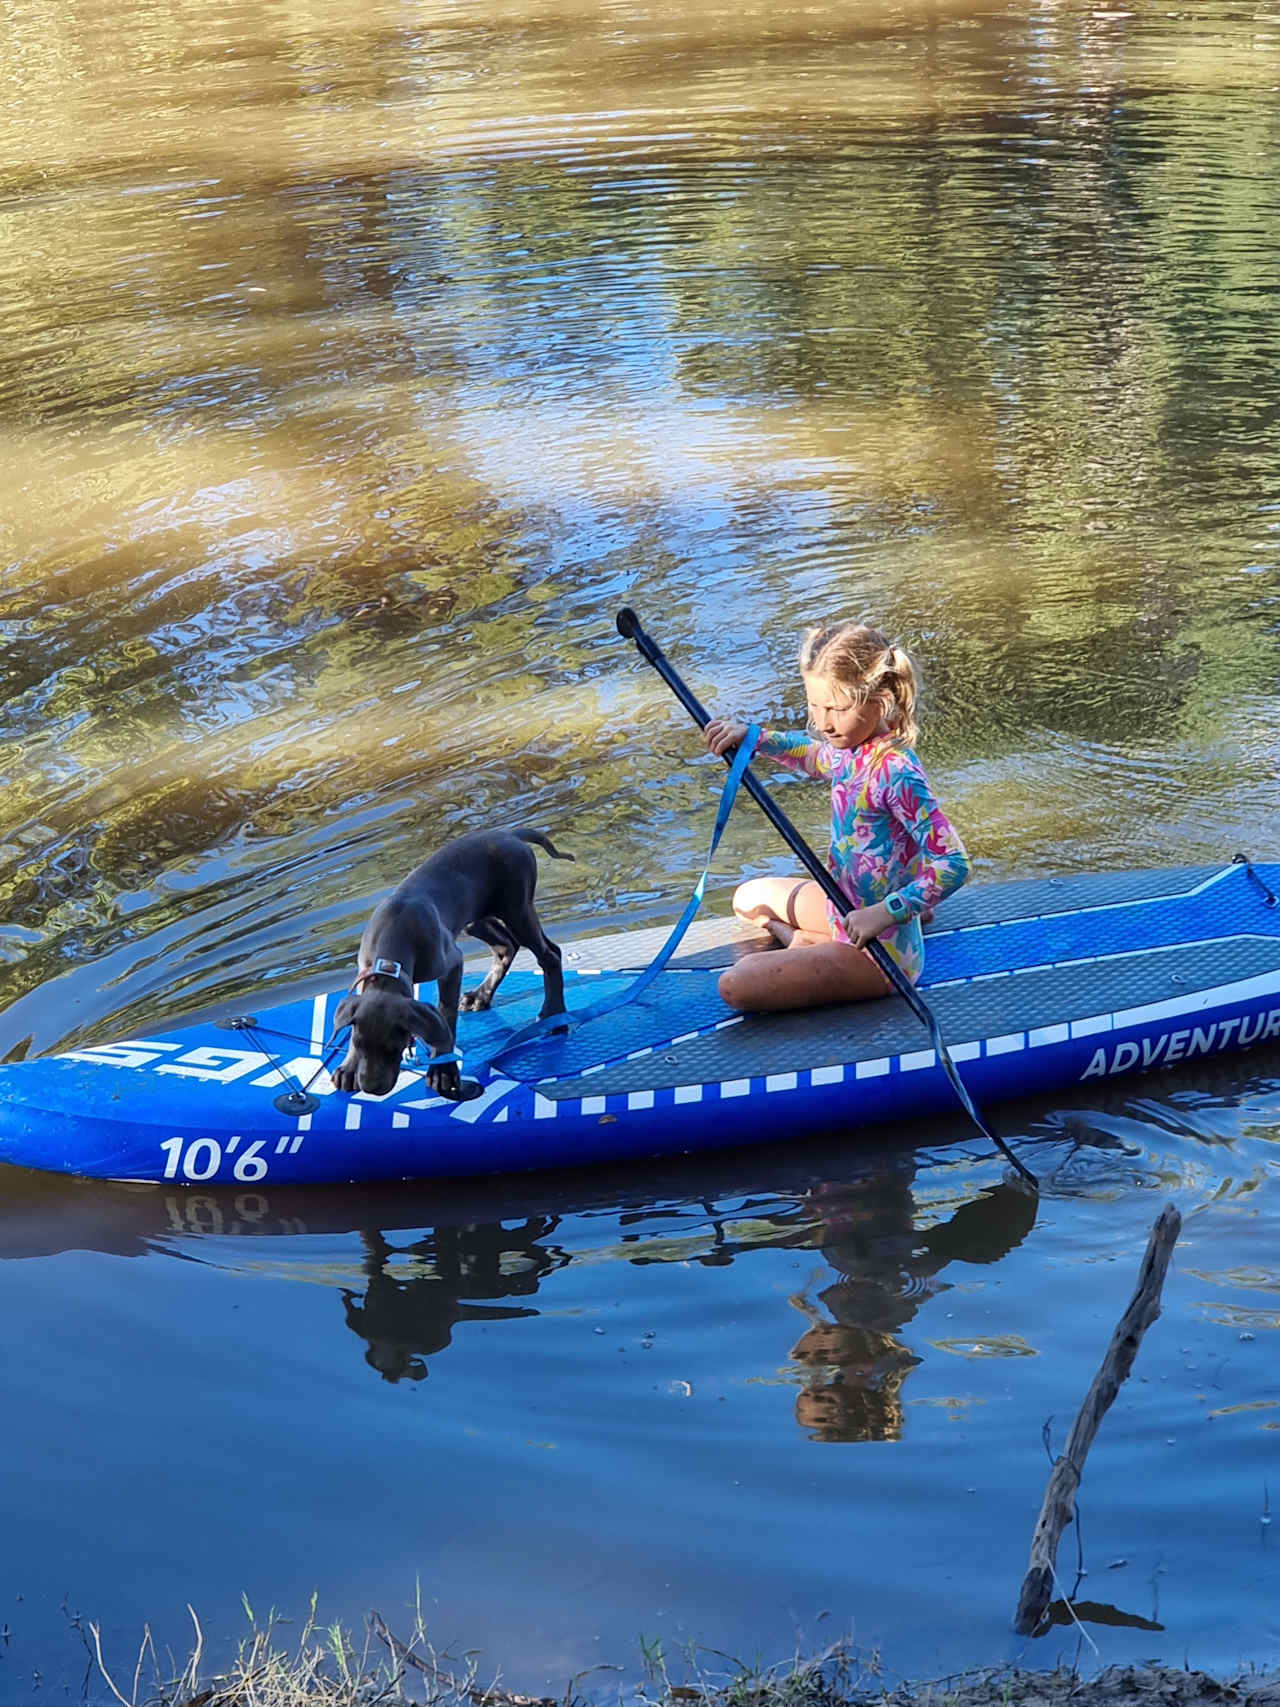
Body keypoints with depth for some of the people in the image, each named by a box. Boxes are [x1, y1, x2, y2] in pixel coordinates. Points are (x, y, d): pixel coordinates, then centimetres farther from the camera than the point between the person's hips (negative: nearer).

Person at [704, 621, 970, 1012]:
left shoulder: (896, 770, -28)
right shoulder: (851, 749, -1)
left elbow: (953, 865, -31)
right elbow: (811, 755, 25)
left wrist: (884, 913, -35)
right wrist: (753, 737, 9)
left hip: (879, 949, -10)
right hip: (845, 906, 10)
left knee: (736, 986, -21)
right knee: (750, 897, 31)